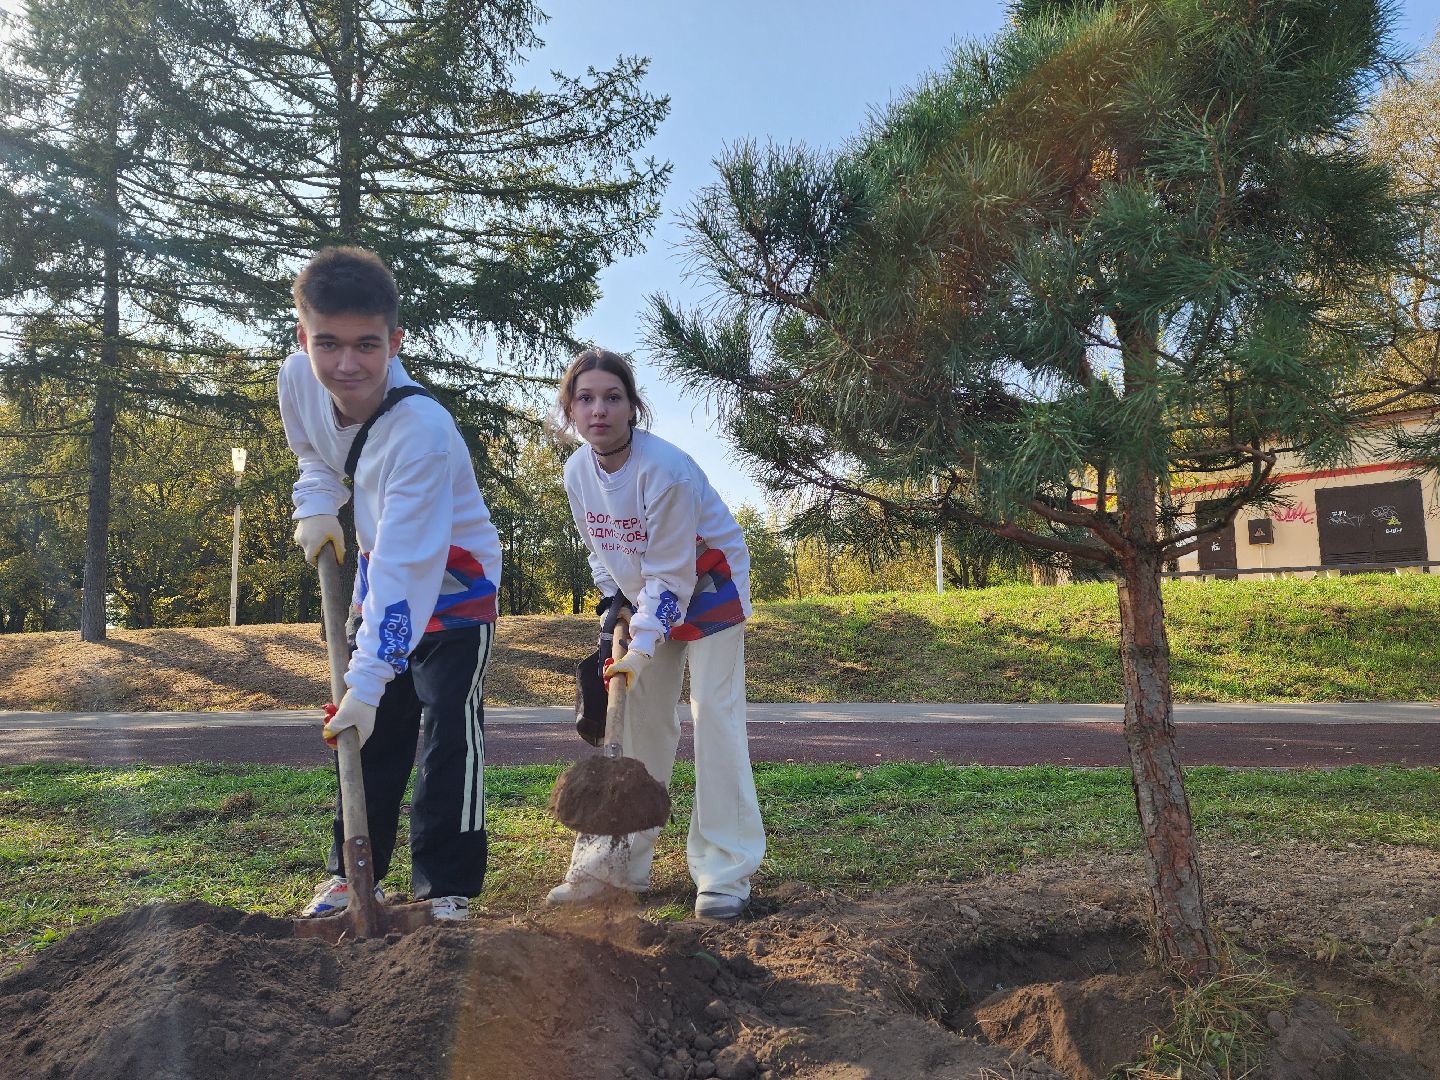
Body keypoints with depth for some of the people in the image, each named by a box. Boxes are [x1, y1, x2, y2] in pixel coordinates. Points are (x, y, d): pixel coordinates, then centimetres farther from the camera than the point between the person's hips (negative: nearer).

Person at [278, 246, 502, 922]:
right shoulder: (298, 380, -16)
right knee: (370, 731, 13)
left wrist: (367, 680, -38)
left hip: (453, 582, -6)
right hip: (378, 573, 7)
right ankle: (351, 874, 27)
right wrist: (317, 507, -4)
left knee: (450, 732, -11)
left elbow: (405, 568, -38)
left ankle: (445, 889, 3)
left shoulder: (421, 430, -36)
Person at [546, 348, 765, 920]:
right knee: (638, 716, 6)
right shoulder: (577, 471, -10)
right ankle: (620, 860, 16)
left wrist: (641, 648, -30)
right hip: (644, 592, 6)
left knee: (713, 713, -12)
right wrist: (612, 602, 2)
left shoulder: (665, 469, -30)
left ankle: (726, 872, -5)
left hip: (708, 586, -6)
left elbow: (671, 575, -28)